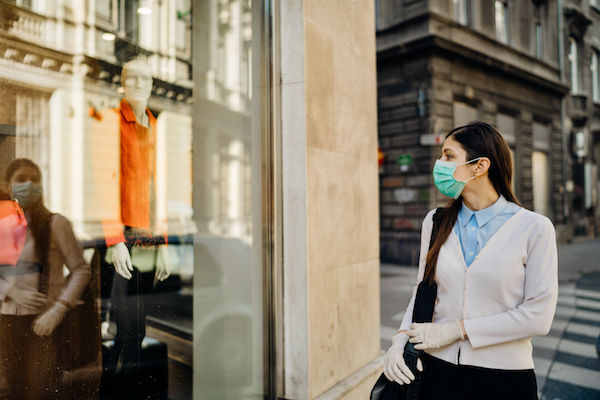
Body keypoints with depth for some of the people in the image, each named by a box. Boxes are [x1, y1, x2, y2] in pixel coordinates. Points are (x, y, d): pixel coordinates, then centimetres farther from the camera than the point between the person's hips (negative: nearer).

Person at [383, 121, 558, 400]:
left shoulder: (534, 228, -10)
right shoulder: (435, 222, 1)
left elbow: (539, 315, -12)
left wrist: (456, 329, -15)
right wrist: (401, 339, -10)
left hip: (506, 376, -2)